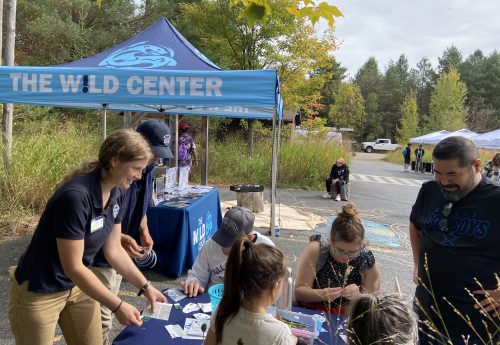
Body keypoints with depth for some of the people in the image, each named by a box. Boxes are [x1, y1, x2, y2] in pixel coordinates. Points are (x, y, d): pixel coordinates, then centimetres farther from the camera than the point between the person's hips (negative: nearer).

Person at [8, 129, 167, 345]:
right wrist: (118, 306, -22)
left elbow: (113, 250, 1)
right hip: (39, 292, -7)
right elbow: (73, 267, -27)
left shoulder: (116, 193, -7)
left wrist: (145, 287, -1)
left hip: (77, 285, 7)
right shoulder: (76, 196, -32)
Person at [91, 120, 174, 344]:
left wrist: (144, 231, -2)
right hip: (100, 255, -7)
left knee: (107, 310, 22)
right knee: (101, 317, 2)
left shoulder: (148, 169, -1)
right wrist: (119, 237, -31)